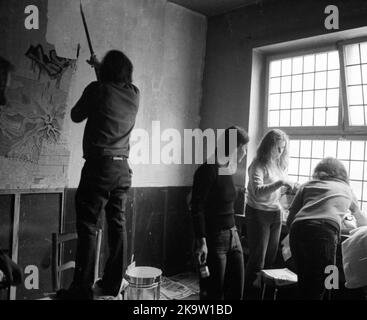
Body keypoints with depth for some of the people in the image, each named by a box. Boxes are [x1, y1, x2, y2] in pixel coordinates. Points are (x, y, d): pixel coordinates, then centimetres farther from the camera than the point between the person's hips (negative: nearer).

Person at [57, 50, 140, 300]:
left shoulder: (98, 89, -7)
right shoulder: (134, 93, 6)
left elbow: (76, 116, 8)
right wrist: (99, 66, 40)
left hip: (99, 166, -5)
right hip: (123, 168, 6)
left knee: (88, 227, -1)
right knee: (118, 225, 11)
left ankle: (82, 288, 3)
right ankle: (113, 284, 21)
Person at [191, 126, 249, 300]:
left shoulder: (228, 170, 10)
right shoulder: (208, 170, -15)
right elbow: (197, 209, -17)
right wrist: (201, 241, -22)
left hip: (232, 236, 8)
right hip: (214, 238, -8)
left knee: (236, 291, 14)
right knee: (213, 293, 4)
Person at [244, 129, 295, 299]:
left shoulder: (280, 164, 5)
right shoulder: (258, 166, -14)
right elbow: (258, 192, -26)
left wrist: (289, 187, -2)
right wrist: (280, 183, -31)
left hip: (276, 213, 6)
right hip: (258, 213, -6)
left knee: (271, 258, 13)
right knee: (257, 259, 0)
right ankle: (249, 292, 16)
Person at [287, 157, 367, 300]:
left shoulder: (307, 185, 26)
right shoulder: (346, 189, 28)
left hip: (297, 229, 2)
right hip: (325, 231, -2)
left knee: (303, 284, 18)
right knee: (317, 289, 7)